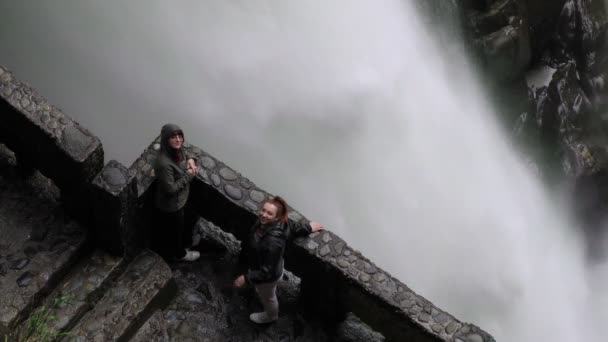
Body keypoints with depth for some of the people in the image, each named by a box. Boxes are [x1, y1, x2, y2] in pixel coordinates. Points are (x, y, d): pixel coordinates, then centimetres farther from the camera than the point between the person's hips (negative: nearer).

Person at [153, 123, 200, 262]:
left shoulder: (178, 149, -14)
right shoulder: (164, 163, -40)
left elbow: (185, 155, 12)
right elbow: (170, 189, -33)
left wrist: (191, 160, -11)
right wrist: (189, 175, -26)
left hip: (181, 198, 8)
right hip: (171, 205, -8)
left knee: (189, 220, 33)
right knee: (175, 230, 21)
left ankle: (185, 244, 61)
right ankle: (180, 254, 49)